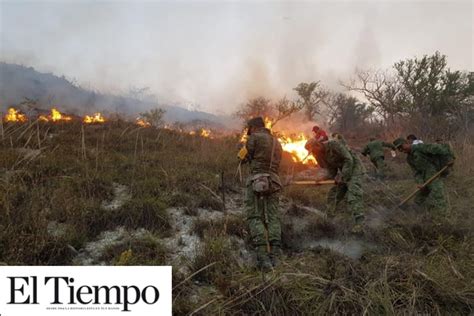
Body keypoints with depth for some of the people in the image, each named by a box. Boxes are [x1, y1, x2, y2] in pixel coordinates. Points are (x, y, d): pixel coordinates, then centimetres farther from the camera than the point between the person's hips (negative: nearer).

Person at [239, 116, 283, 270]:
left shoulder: (255, 137, 2)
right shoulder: (276, 142, 22)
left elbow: (246, 157, 4)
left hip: (257, 180, -6)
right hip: (274, 181, 6)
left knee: (255, 217, -6)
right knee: (273, 218, 5)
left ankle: (263, 257, -17)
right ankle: (274, 256, -5)